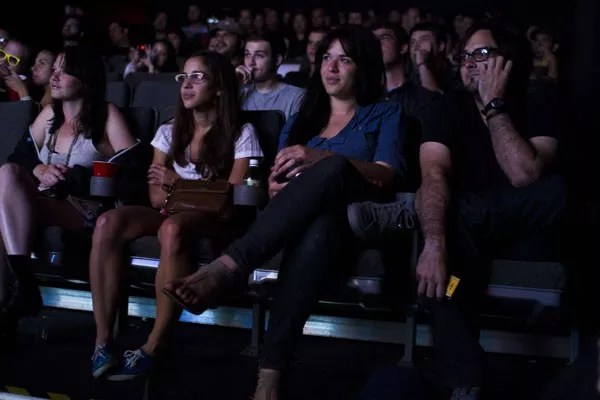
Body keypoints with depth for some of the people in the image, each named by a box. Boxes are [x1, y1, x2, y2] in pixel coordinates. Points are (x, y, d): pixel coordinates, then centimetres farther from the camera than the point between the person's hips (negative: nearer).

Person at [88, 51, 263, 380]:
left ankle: (152, 348, -35)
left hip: (214, 220, -4)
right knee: (108, 223, -28)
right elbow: (156, 196, 8)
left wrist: (179, 183, -5)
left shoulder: (241, 134, 4)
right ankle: (103, 341, -28)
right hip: (171, 212, 4)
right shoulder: (169, 132, 17)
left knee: (172, 228, -41)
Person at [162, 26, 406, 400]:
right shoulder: (299, 121, 29)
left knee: (334, 167, -39)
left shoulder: (385, 114, 17)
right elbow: (278, 180, 21)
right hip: (301, 223, 2)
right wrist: (276, 187, -6)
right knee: (316, 229, -41)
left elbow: (385, 176, -2)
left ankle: (227, 267, -49)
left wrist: (318, 158, -17)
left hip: (358, 223, -2)